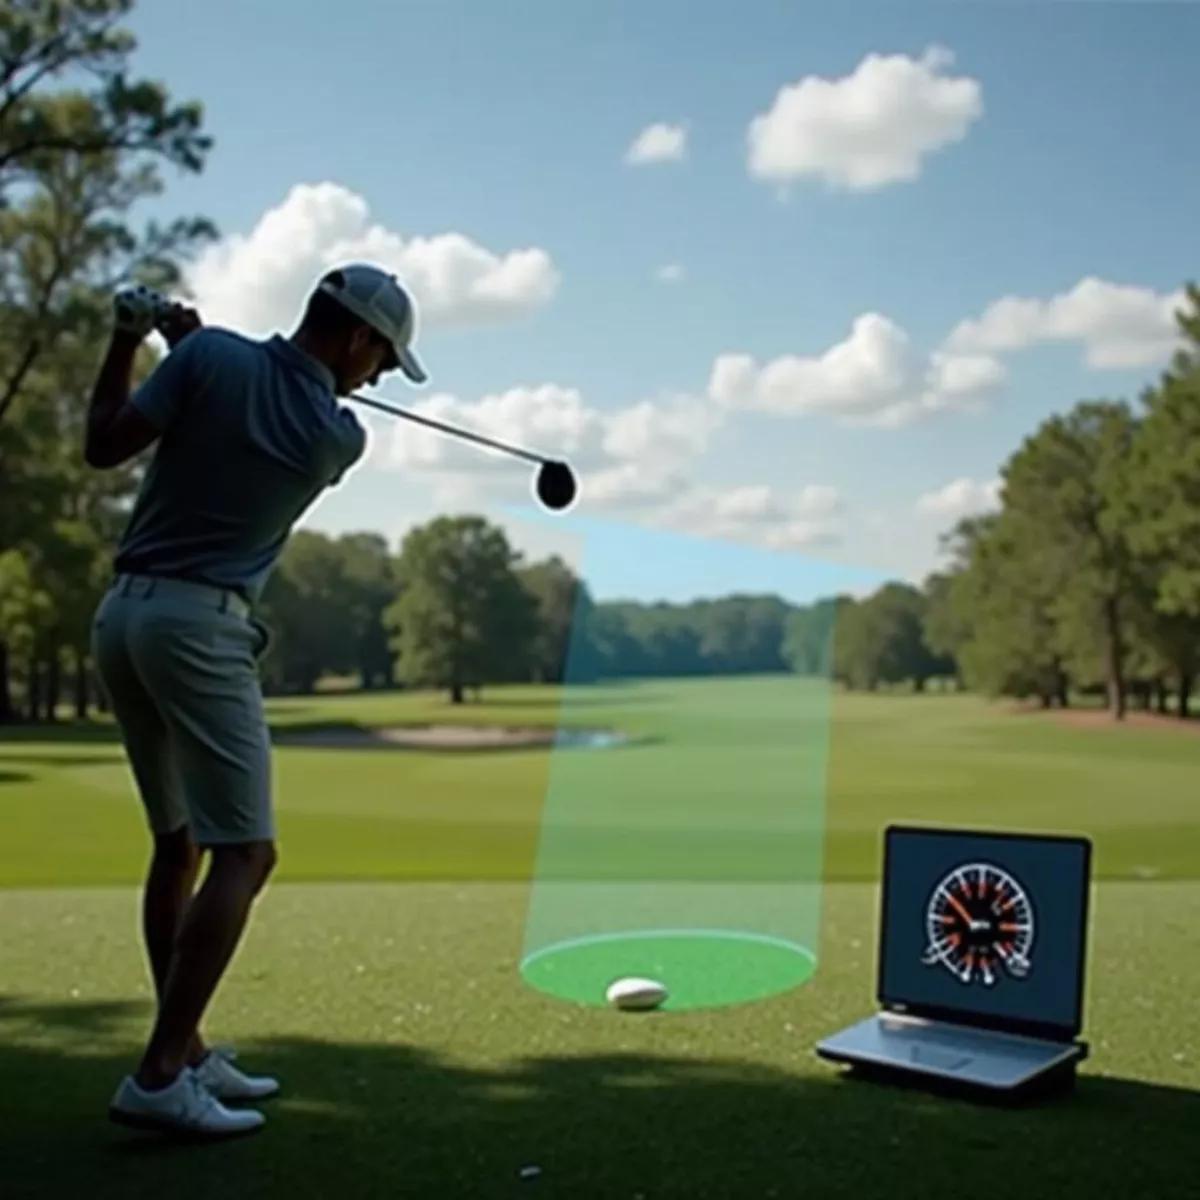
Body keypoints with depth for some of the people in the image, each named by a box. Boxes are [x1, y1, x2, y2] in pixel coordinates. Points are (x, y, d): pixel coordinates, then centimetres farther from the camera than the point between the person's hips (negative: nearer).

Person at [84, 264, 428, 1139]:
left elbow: (104, 447, 2)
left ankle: (185, 1054, 19)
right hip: (200, 626, -6)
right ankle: (159, 1076, -10)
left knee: (180, 842, 14)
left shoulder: (212, 357, 2)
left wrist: (127, 341, 13)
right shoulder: (340, 437, -2)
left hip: (124, 614, 7)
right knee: (245, 852, -5)